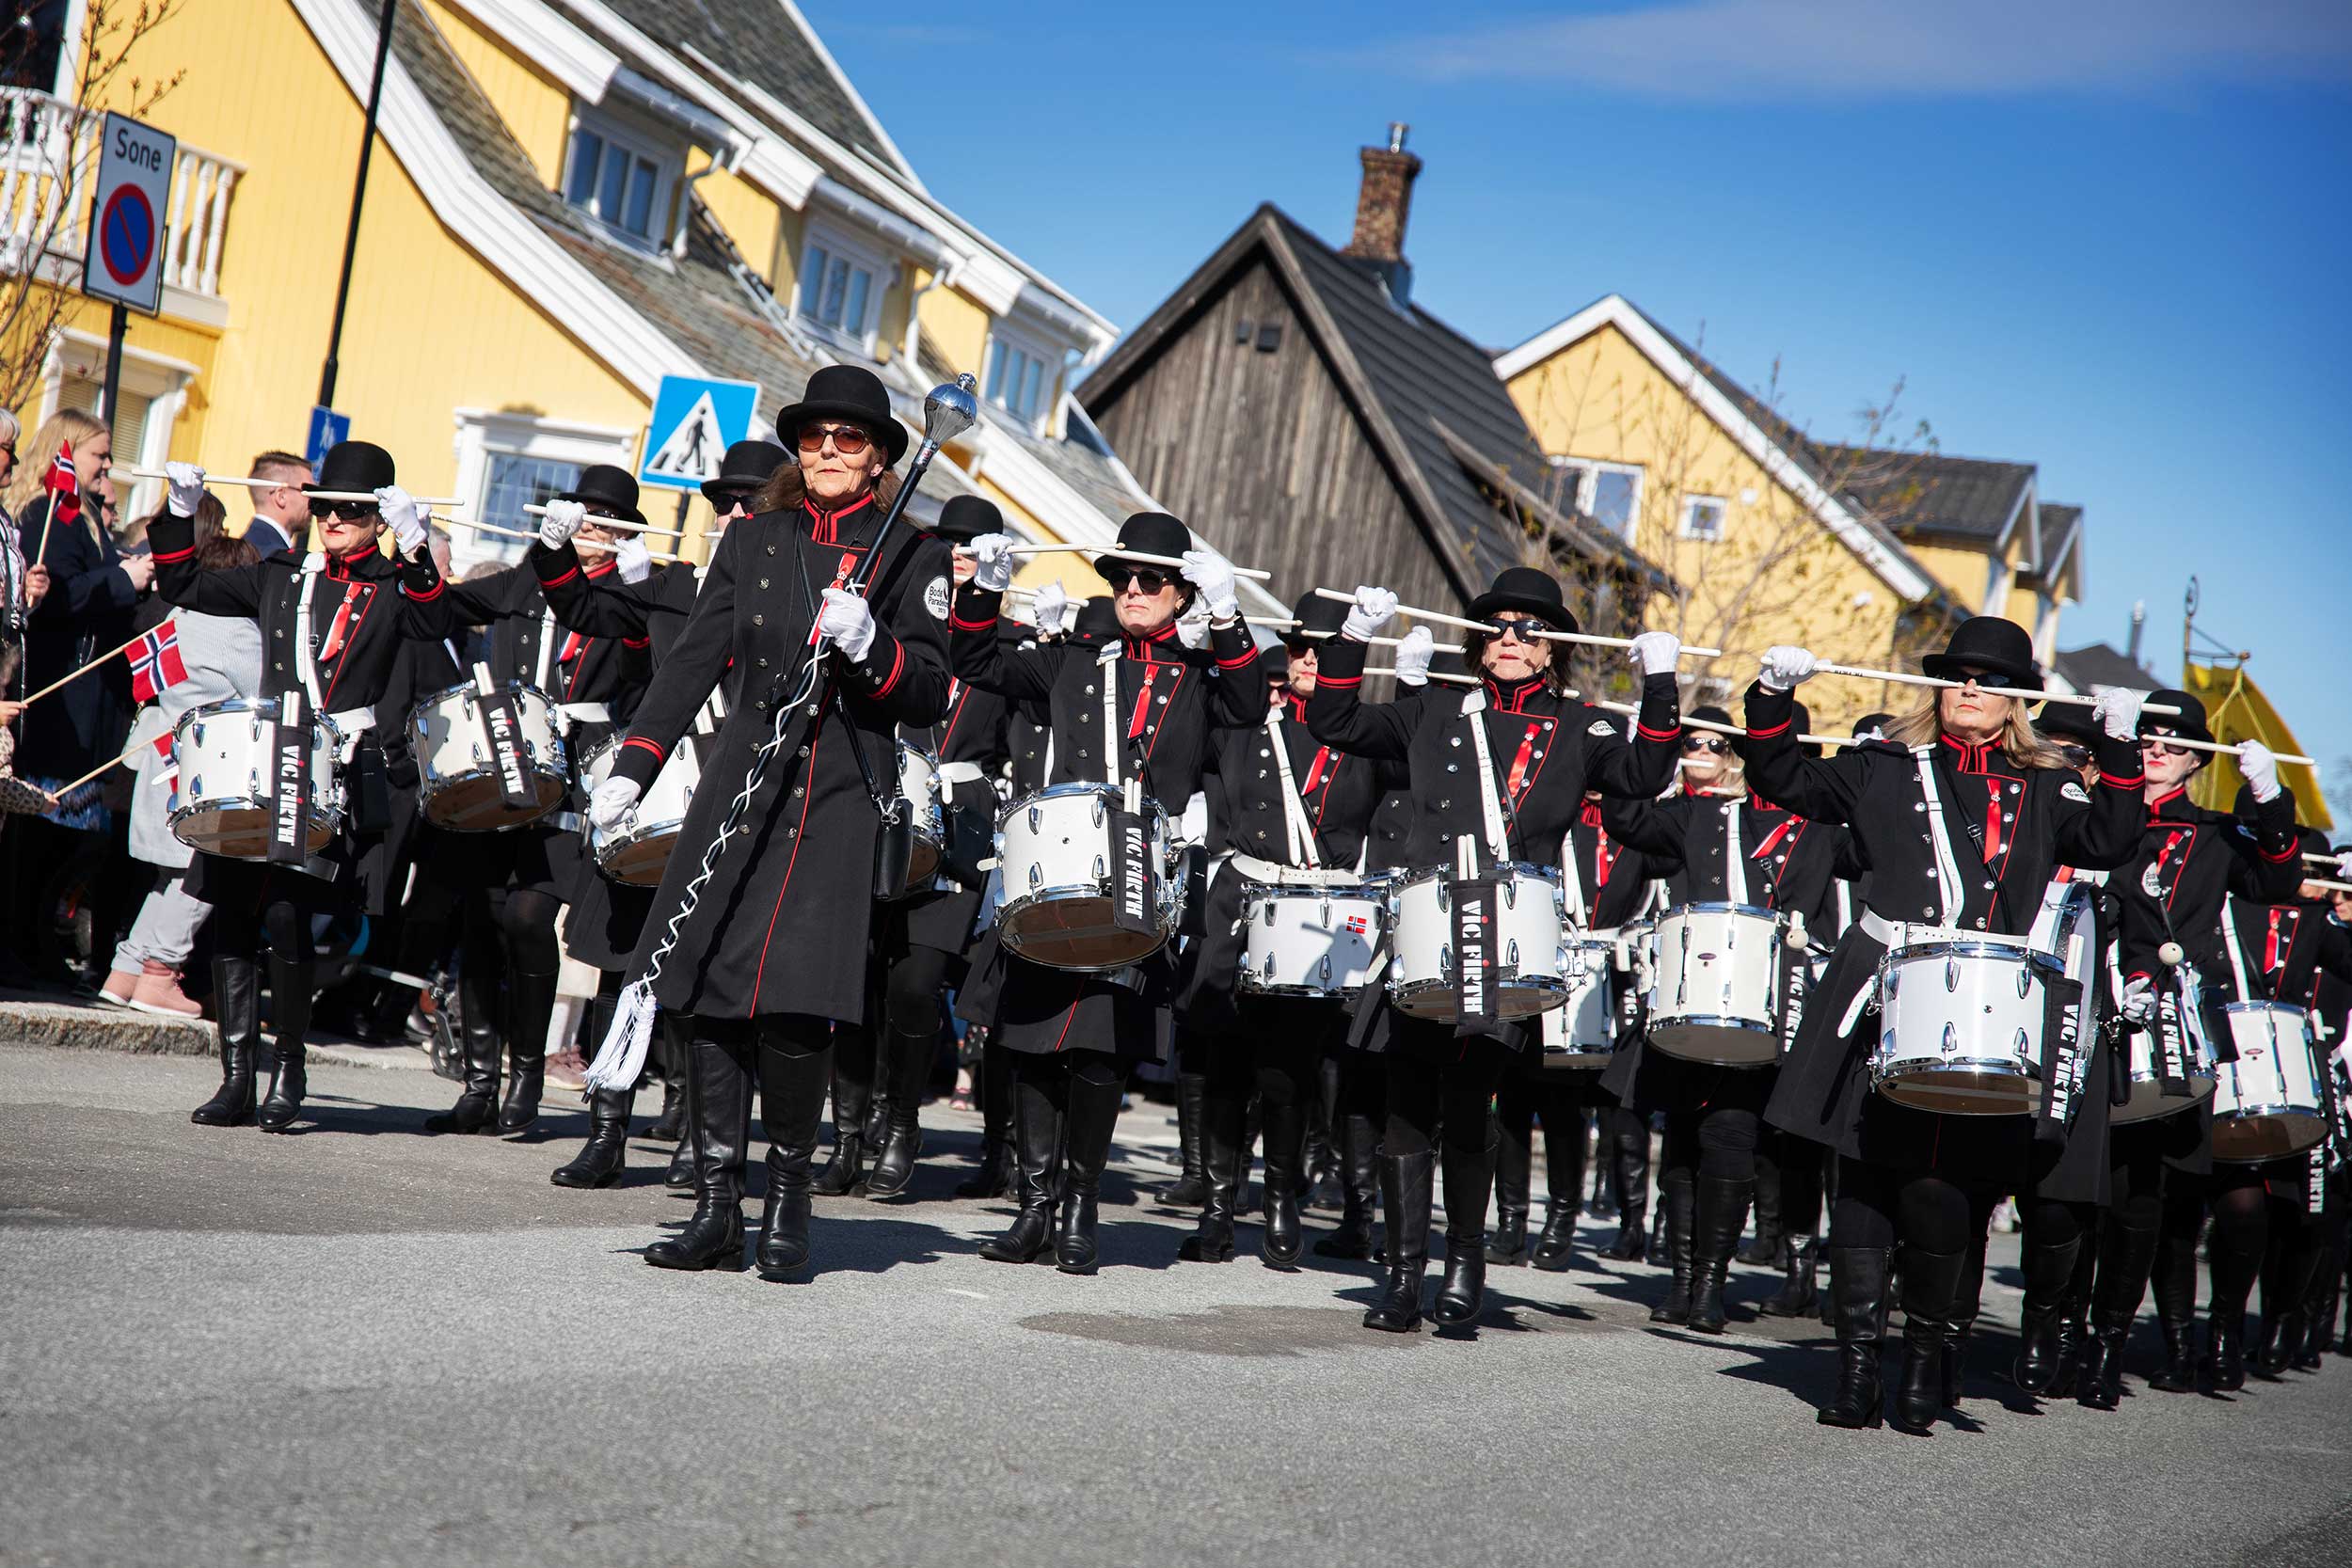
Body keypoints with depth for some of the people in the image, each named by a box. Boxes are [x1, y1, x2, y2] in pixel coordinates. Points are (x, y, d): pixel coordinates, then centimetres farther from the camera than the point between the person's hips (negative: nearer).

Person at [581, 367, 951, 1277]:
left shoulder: (910, 555, 6)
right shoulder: (754, 540, 14)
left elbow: (929, 697, 2)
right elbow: (694, 661, 10)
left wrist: (871, 647, -17)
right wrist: (633, 766, 0)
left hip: (838, 806, -3)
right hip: (739, 790, 3)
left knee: (797, 1004, -12)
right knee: (708, 997, -1)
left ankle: (787, 1200, 6)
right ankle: (718, 1210, 8)